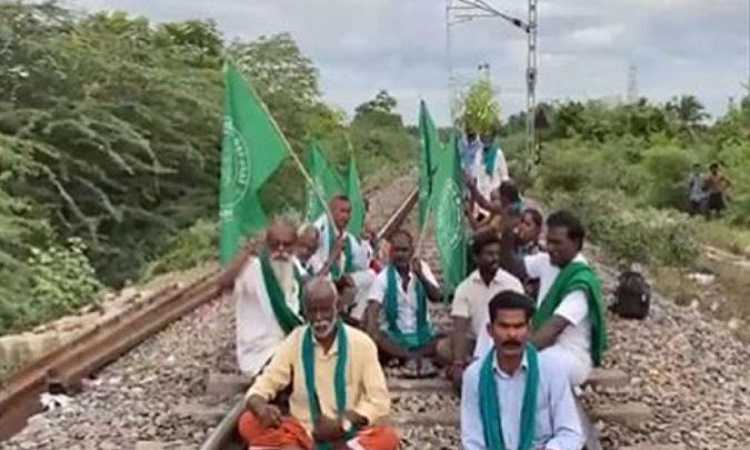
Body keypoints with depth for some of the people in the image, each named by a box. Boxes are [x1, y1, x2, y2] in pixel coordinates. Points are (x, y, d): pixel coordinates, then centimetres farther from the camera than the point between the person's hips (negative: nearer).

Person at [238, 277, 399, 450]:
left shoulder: (361, 343, -5)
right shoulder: (294, 342, -1)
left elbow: (380, 402, -5)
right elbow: (263, 385, -2)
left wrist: (340, 424, -19)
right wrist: (261, 407, -26)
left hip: (345, 436, -1)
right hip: (302, 434, 1)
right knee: (249, 423, -24)